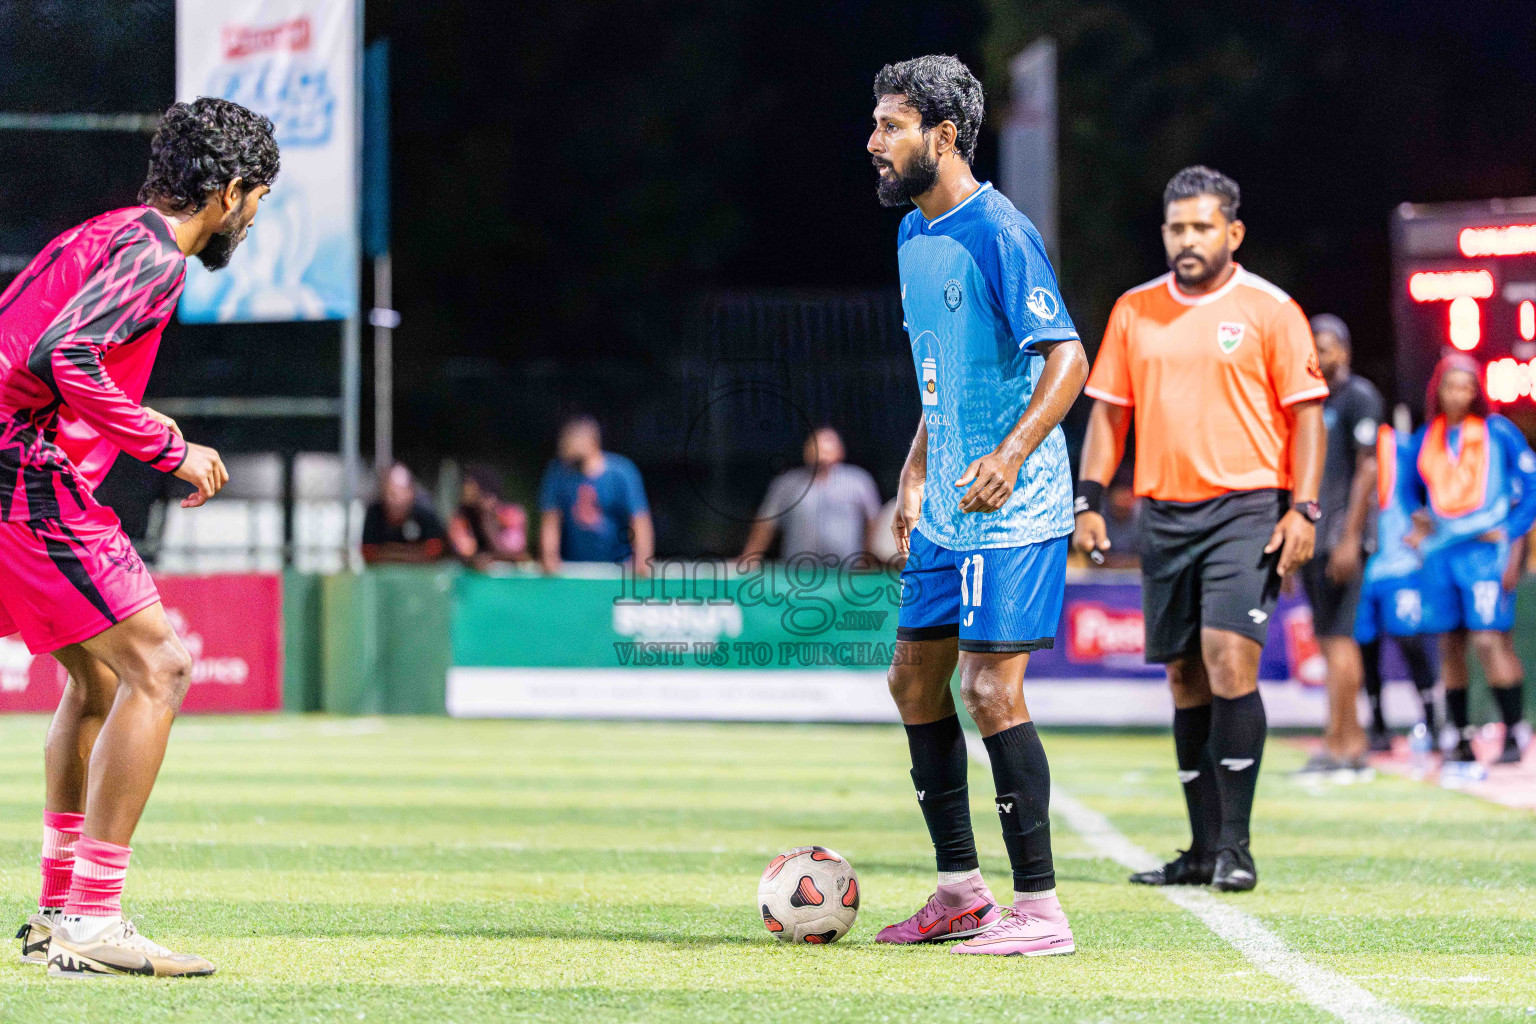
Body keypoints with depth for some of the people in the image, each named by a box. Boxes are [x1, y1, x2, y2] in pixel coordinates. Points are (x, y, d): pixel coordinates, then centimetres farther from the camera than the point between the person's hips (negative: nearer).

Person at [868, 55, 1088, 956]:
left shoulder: (998, 232, -15)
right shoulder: (914, 237, 13)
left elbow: (1068, 357, -21)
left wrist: (1012, 455, -32)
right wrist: (916, 474, 22)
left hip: (1011, 510, -10)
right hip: (946, 512, 10)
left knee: (991, 687, -11)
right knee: (915, 679, 12)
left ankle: (1039, 910, -6)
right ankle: (961, 891, 22)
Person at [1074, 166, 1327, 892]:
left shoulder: (1269, 310, -1)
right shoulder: (1135, 311, 11)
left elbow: (1305, 413, -1)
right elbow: (1110, 409, 15)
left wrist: (1303, 509, -10)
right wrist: (1090, 499, 6)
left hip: (1245, 509, -5)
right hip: (1164, 512, 5)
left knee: (1229, 661, -16)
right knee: (1186, 678, 7)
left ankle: (1235, 845, -11)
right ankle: (1204, 849, 13)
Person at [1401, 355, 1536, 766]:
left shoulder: (1498, 431, -1)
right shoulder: (1424, 440, 12)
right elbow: (1408, 485, 31)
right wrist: (1418, 516, 11)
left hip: (1487, 548, -5)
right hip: (1441, 550, 5)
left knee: (1490, 639, -15)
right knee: (1450, 644, 5)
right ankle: (1461, 737, 11)